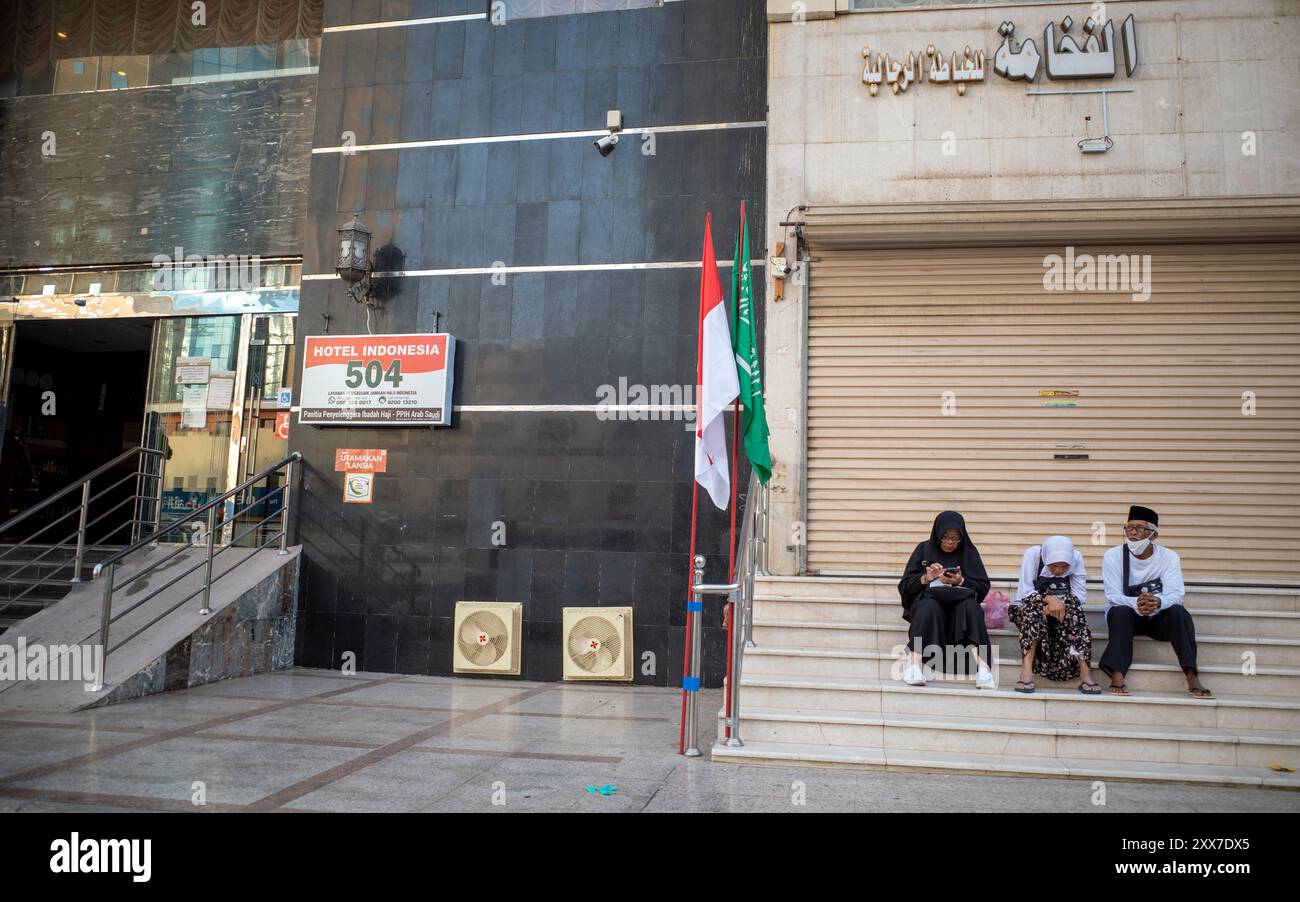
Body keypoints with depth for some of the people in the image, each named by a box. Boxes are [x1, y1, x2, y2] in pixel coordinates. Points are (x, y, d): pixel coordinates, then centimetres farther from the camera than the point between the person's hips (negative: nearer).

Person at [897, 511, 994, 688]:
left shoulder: (969, 551, 10)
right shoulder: (924, 549, 8)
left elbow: (983, 587, 4)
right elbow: (905, 586, 5)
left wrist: (961, 581, -15)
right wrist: (925, 578, -15)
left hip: (960, 603, 1)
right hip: (928, 600, -1)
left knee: (970, 607, -33)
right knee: (929, 607, -36)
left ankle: (981, 664, -46)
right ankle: (914, 664, -47)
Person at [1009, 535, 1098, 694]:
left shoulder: (1076, 558, -10)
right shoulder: (1033, 554, -18)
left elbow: (1081, 595, -15)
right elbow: (1024, 592, -22)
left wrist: (1060, 603, -33)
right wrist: (1048, 599, -39)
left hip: (1060, 607, 2)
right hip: (1028, 609, -2)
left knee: (1071, 603, -30)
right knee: (1035, 604, -35)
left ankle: (1084, 671, -34)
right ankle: (1027, 668, -39)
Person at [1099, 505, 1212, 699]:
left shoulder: (1169, 557, -5)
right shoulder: (1113, 556, -8)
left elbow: (1175, 594, -19)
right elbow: (1113, 595, -18)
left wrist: (1157, 602, -44)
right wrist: (1135, 603, -41)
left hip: (1158, 618, 1)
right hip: (1124, 616, -1)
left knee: (1178, 611, -29)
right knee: (1122, 611, -34)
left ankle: (1192, 679, -31)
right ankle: (1117, 677, -40)